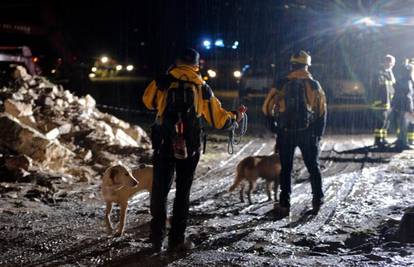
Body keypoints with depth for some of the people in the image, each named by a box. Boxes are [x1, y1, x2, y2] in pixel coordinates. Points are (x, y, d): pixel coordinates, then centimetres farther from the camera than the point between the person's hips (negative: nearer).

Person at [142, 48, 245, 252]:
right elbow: (218, 119, 4)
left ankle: (157, 239, 11)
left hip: (164, 145, 0)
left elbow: (148, 101, 15)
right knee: (183, 192, 11)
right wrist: (235, 117, 24)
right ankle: (177, 239, 13)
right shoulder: (202, 88, 1)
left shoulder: (163, 82, -2)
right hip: (189, 148, 0)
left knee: (160, 190, 10)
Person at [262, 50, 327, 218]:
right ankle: (317, 200, 19)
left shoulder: (282, 84, -2)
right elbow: (322, 111, 0)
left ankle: (284, 205, 6)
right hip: (308, 133, 0)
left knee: (286, 169, 8)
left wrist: (275, 126, 11)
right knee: (313, 166, 15)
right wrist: (318, 133, 9)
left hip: (285, 133, 0)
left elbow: (267, 108, -3)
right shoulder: (313, 85, -1)